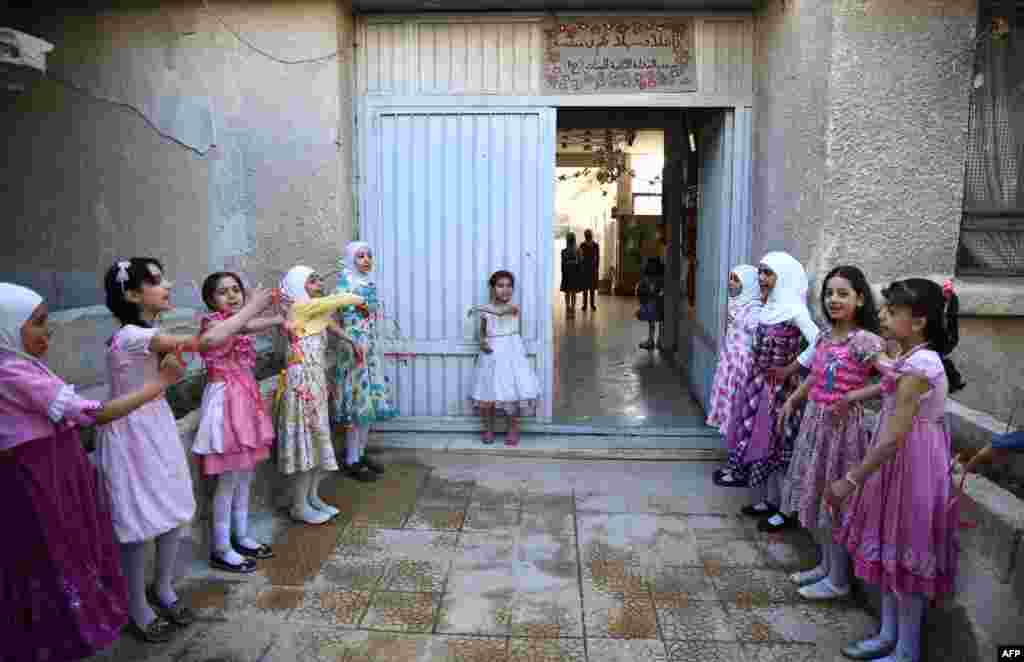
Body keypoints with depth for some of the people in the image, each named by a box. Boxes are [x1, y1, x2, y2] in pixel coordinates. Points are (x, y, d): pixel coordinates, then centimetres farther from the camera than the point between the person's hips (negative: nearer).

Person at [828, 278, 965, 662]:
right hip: (898, 466, 10)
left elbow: (894, 437, -27)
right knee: (889, 553, 18)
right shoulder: (915, 360, 5)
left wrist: (851, 480, -25)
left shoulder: (917, 366, -25)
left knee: (905, 557, 4)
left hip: (911, 469, -10)